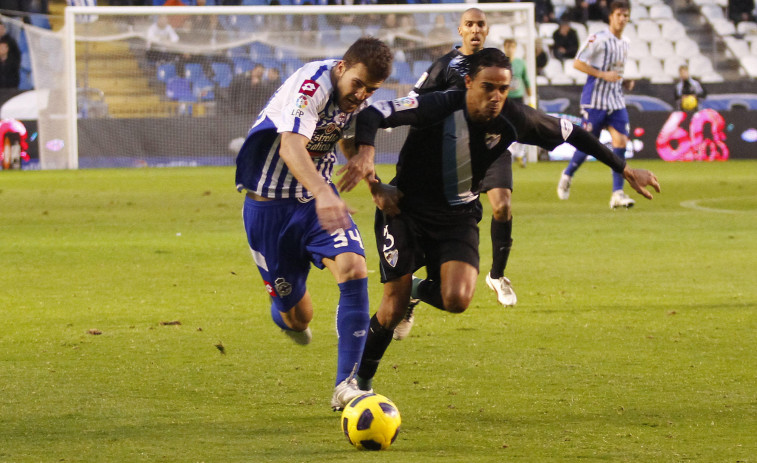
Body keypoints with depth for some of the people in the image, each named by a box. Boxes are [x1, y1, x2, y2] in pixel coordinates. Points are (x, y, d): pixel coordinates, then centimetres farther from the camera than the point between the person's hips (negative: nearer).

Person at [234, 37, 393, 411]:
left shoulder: (356, 98, -1)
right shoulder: (313, 85, -27)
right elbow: (291, 146, -44)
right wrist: (322, 193, -59)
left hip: (319, 197, 6)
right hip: (269, 206, -6)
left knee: (354, 268, -21)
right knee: (297, 316, 2)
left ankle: (346, 386, -19)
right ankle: (286, 315, 44)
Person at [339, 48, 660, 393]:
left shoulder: (513, 119, -12)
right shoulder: (439, 108, -23)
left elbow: (571, 133, 3)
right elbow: (371, 116, -28)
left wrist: (625, 169, 8)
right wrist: (365, 155, -47)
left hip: (458, 218, 3)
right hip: (406, 210, -3)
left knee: (457, 300, -22)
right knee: (394, 306, -10)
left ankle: (422, 289, 15)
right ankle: (361, 378, 15)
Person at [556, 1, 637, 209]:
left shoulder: (624, 44, 13)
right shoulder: (598, 39, -11)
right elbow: (578, 63, -12)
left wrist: (626, 82, 9)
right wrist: (603, 75, -19)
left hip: (616, 101, 6)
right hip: (595, 100, -6)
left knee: (621, 141, -9)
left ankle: (617, 193, -9)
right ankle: (567, 175, 29)